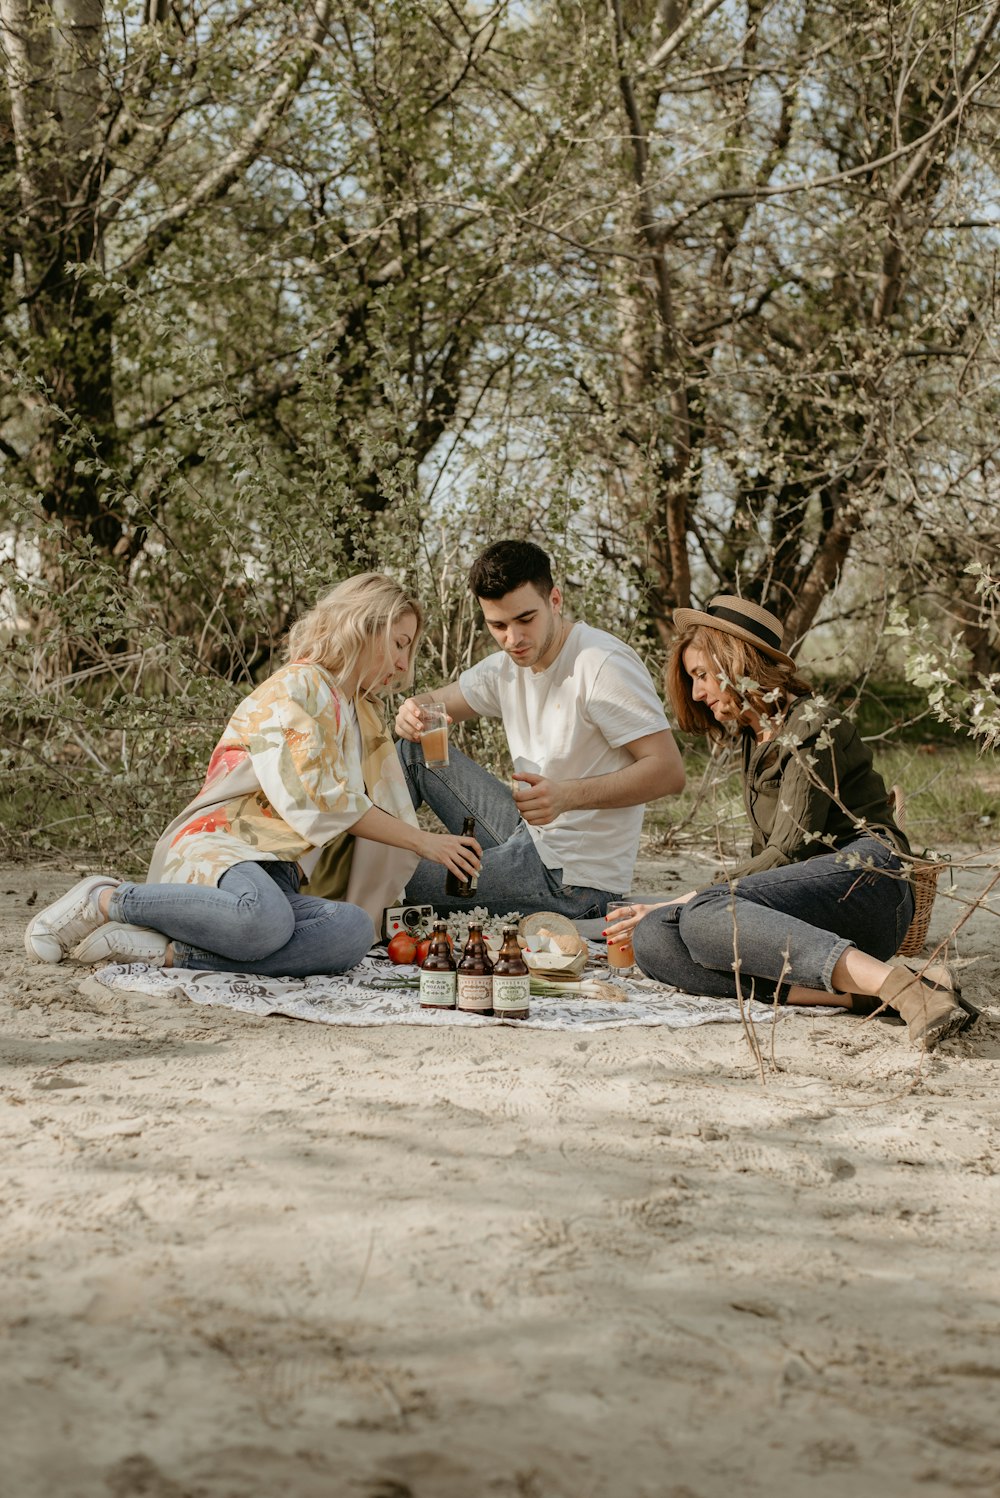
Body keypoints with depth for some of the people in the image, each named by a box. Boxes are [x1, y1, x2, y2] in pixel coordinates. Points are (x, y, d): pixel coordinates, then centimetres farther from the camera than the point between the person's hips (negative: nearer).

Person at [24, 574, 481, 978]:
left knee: (353, 931, -28)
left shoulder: (366, 720, 26)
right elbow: (318, 800, -12)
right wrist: (423, 842, -9)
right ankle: (105, 900, -19)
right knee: (264, 915, -43)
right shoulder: (294, 687, -2)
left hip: (276, 879, 7)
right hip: (216, 847, -7)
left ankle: (167, 951, -30)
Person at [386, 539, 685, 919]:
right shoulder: (506, 667, 6)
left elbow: (669, 771, -24)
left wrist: (568, 795, -37)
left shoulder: (604, 666, -20)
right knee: (414, 745, 7)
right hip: (528, 836, 8)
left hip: (572, 879, -8)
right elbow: (433, 703, 15)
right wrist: (412, 713, -12)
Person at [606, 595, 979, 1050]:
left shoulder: (812, 726, -2)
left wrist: (685, 903, -8)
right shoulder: (755, 740, 26)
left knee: (704, 915, -36)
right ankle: (852, 993, -33)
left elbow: (791, 850, -10)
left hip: (867, 880, -8)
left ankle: (901, 985, -45)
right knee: (652, 940, -19)